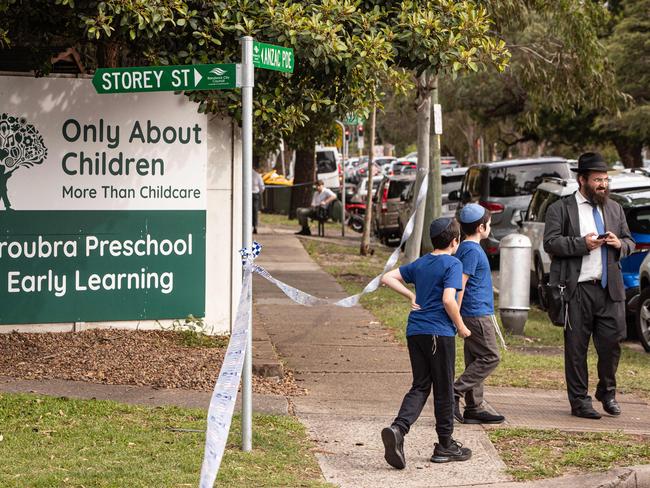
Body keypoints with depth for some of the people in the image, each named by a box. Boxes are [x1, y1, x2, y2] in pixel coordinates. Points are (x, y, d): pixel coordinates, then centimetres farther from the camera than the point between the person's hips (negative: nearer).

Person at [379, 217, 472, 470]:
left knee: (420, 387, 9)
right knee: (443, 389, 6)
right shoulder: (452, 264, -8)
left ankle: (397, 429, -16)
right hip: (439, 332, -6)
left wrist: (411, 296, 13)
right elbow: (448, 300, -18)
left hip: (415, 331, 6)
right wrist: (461, 327, -5)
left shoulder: (420, 263, 13)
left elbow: (387, 278, 14)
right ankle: (445, 446, 16)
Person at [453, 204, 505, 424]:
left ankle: (474, 409, 12)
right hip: (477, 314, -10)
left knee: (476, 360, 10)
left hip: (474, 314, 10)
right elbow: (459, 284, -20)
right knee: (490, 357, -7)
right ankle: (454, 393, -10)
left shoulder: (466, 248, 16)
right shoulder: (472, 251, -15)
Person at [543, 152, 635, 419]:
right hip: (577, 289, -4)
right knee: (576, 347, 2)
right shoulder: (561, 209, 1)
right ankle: (579, 400, 12)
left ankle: (607, 392, 25)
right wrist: (583, 244, -16)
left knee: (611, 343, 2)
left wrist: (620, 244, -1)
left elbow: (630, 242, 22)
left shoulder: (615, 209, 17)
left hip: (610, 288, 4)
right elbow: (550, 243, -8)